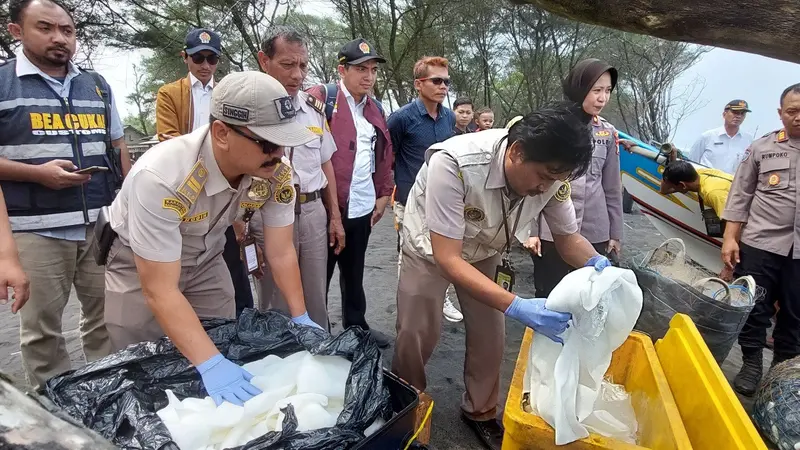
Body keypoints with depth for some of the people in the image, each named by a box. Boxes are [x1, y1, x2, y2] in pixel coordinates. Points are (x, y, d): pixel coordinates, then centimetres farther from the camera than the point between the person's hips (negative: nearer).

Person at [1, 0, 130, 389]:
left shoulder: (97, 86, 14)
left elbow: (118, 148, 17)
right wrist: (38, 173, -17)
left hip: (104, 224, 4)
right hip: (36, 229, -3)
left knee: (107, 318, 10)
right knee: (41, 328, 5)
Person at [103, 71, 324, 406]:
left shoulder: (277, 173, -23)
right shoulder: (162, 178, -39)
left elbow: (281, 253, -12)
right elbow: (160, 291, -37)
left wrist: (301, 319, -16)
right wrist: (211, 364, -42)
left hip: (204, 261, 5)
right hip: (139, 269, -4)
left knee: (225, 350, 12)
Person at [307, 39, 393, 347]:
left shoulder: (375, 109, 13)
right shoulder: (320, 98, -9)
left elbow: (383, 154, 18)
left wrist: (383, 193, 15)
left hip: (362, 207, 6)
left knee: (354, 273, 20)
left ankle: (357, 327, 35)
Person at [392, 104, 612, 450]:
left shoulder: (551, 174, -25)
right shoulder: (454, 164, -42)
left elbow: (568, 236, -8)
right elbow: (447, 258, -40)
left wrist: (598, 264, -31)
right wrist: (517, 307, -48)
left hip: (485, 252, 4)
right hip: (432, 248, -3)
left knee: (490, 337, 5)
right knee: (417, 335, 2)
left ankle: (480, 411, 32)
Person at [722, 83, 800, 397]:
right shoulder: (762, 148, 4)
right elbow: (740, 195, 3)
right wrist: (730, 238, -3)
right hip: (760, 243, -1)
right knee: (754, 306, 4)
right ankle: (752, 364, 21)